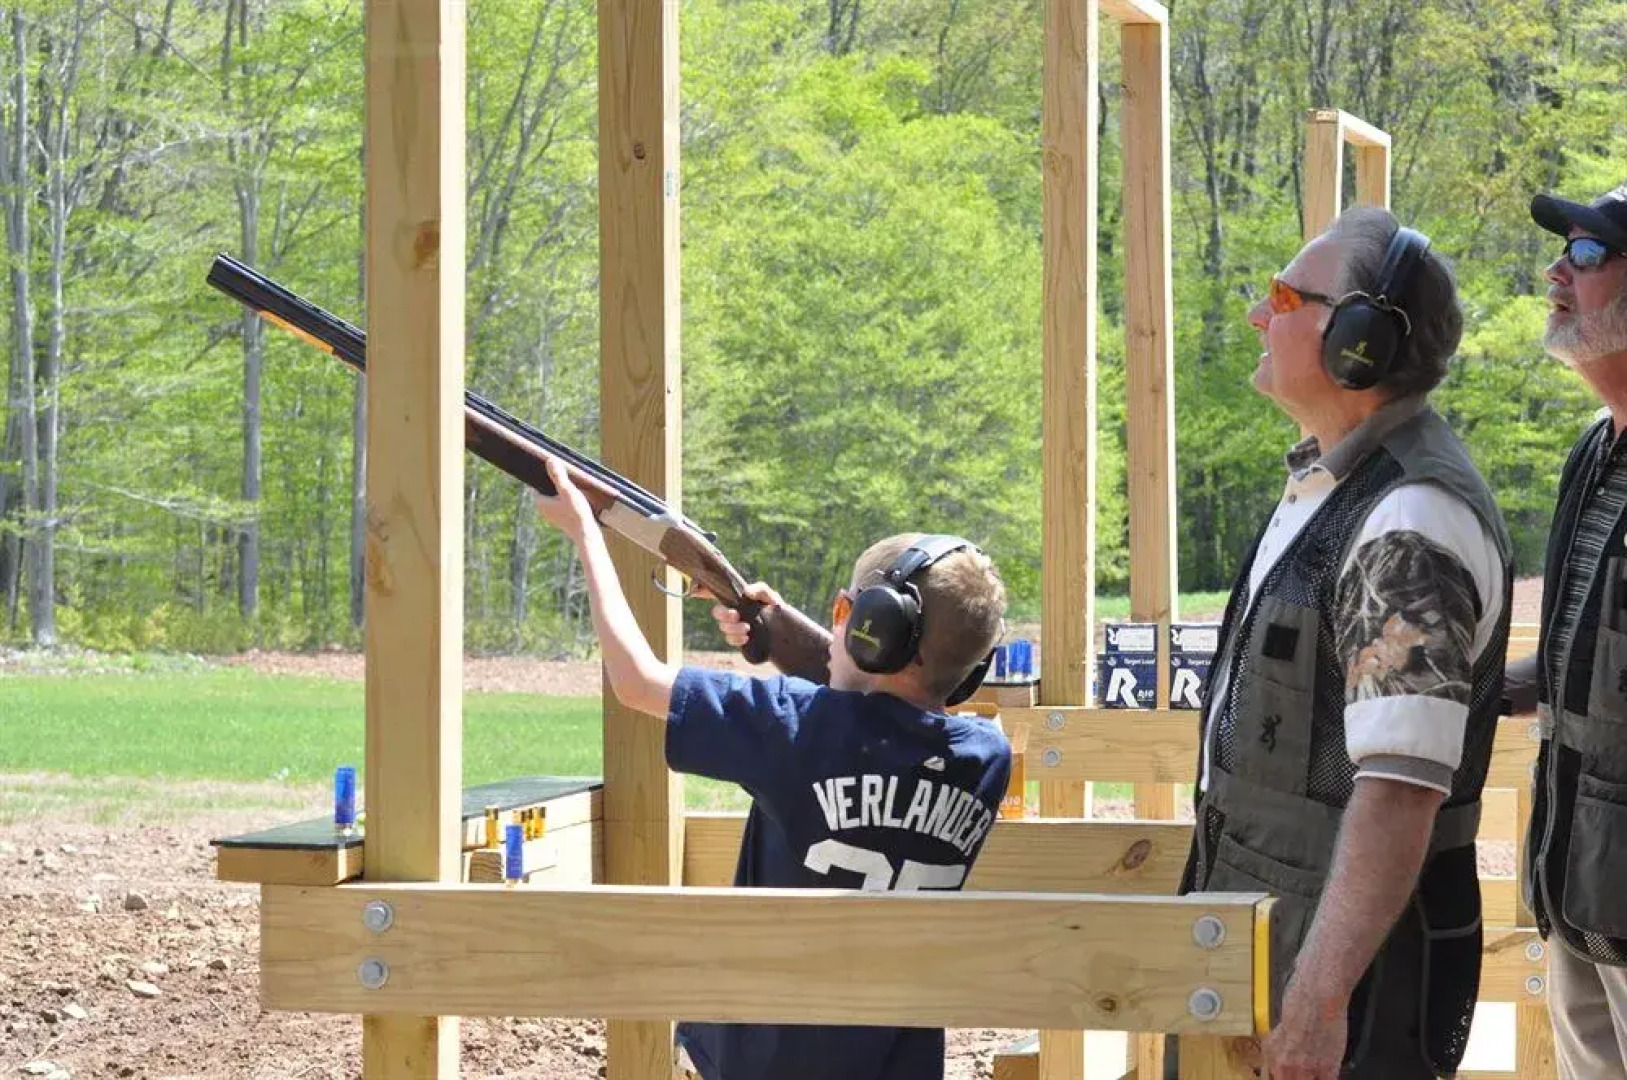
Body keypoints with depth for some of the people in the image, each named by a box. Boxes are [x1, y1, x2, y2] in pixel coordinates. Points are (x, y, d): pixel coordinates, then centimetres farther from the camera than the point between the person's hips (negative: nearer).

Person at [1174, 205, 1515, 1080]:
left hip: (1348, 937, -9)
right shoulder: (1323, 481, 9)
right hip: (1256, 918, 9)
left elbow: (1401, 790, -28)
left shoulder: (1413, 525, -22)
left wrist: (1320, 995, -32)